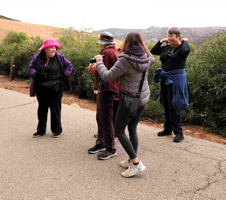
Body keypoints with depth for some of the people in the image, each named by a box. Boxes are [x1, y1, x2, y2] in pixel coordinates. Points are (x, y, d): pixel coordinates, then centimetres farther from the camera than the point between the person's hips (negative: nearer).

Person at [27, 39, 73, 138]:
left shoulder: (59, 57, -2)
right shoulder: (37, 57, 1)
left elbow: (69, 66, 9)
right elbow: (30, 69, 5)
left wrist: (65, 75, -8)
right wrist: (35, 74, -16)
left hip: (56, 89, -2)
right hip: (41, 89, 2)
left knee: (55, 108, 6)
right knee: (42, 108, 12)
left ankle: (57, 130, 19)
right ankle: (41, 130, 26)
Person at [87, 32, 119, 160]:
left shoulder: (106, 52, -14)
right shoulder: (115, 52, 18)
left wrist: (92, 68, -1)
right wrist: (95, 67, 7)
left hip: (106, 90, -11)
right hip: (105, 89, 11)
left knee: (106, 120, -4)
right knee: (100, 118, 17)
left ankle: (111, 149, 4)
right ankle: (101, 143, 28)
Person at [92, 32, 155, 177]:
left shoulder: (125, 60, -21)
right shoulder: (146, 58, 0)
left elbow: (107, 77, -16)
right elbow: (152, 59, 26)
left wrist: (99, 62, -1)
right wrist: (144, 46, 31)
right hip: (143, 98, 8)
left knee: (119, 131, 2)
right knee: (132, 129, 18)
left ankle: (136, 163, -3)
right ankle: (132, 160, 25)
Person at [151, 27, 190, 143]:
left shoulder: (182, 48, -10)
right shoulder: (167, 48, 7)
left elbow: (186, 50, -33)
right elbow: (153, 51, 13)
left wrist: (185, 41, -14)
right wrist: (161, 41, 5)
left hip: (176, 78, -7)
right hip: (165, 78, 7)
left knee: (174, 106, -5)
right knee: (166, 105, 14)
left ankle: (178, 133, 5)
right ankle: (168, 129, 29)